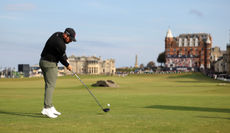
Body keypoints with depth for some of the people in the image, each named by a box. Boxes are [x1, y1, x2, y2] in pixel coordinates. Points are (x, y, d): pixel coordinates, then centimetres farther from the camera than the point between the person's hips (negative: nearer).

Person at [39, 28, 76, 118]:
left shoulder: (58, 34, 5)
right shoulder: (60, 44, -24)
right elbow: (61, 57, -10)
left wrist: (66, 59, 10)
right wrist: (67, 65, 6)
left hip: (43, 61, 11)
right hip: (50, 64, -11)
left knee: (49, 85, 11)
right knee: (50, 85, -14)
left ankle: (50, 107, 14)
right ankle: (47, 108, -20)